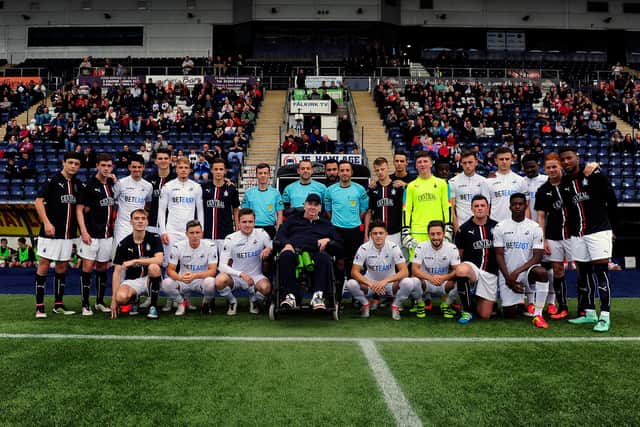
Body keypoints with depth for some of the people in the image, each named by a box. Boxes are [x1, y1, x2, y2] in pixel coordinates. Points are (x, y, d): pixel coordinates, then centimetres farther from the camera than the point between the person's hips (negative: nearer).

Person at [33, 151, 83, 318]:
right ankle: (39, 306, 3)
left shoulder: (77, 184, 10)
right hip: (51, 232, -6)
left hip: (68, 234, 6)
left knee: (62, 267, 10)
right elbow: (39, 201, -12)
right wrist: (47, 223, -19)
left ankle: (59, 304, 18)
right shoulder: (53, 180, -6)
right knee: (43, 265, -2)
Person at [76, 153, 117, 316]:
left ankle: (100, 302, 22)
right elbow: (79, 209, -6)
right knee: (88, 267, -3)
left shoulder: (112, 184, 10)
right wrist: (84, 231, -15)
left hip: (107, 234, 5)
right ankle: (85, 304, 6)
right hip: (91, 234, -5)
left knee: (103, 268, 11)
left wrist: (115, 182, 5)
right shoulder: (88, 185, -6)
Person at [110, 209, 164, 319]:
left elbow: (159, 260, -22)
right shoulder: (123, 244, -3)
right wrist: (114, 299, -10)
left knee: (154, 267, -34)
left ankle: (153, 306, -16)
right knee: (121, 297, -31)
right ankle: (134, 300, 9)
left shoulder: (154, 238, -6)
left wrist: (134, 261, -26)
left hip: (151, 279, -1)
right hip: (132, 280, 1)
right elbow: (117, 272, -4)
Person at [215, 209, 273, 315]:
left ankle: (254, 300, 6)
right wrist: (241, 274, -28)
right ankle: (232, 302, 2)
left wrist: (269, 249, -24)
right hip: (235, 276, 0)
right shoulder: (230, 239, -8)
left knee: (266, 287, -33)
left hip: (255, 276, 0)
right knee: (220, 280, -33)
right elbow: (222, 266, -12)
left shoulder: (261, 234, -5)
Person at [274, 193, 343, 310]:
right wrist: (287, 244, -6)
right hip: (295, 251, 0)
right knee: (286, 255, -37)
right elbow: (278, 236, 16)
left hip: (315, 254, 0)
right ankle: (290, 296, -40)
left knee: (324, 257, -37)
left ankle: (318, 296, -43)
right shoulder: (293, 219, 31)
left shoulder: (326, 225, 31)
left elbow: (339, 247, 21)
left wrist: (328, 241, 0)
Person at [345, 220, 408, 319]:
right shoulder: (364, 248, -15)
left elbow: (404, 272, -21)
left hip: (389, 283, 0)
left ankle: (395, 306, -1)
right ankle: (365, 303, 3)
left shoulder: (394, 247, -17)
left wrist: (385, 281, -37)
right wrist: (371, 284, -33)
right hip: (370, 282, 1)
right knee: (351, 284, -29)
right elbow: (354, 272, -17)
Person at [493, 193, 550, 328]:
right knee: (509, 313, -4)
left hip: (526, 270, -1)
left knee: (541, 272, -36)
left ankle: (537, 315, -24)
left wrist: (517, 272, -18)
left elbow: (537, 256, -7)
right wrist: (508, 278, -11)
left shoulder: (535, 227, -2)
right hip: (507, 275, 1)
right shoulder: (500, 227, 0)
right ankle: (519, 302, 35)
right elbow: (499, 255, -2)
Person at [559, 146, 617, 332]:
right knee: (584, 274, 9)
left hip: (599, 231, -5)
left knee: (601, 272, -8)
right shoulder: (564, 184, 9)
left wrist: (609, 225, 8)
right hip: (577, 235, 5)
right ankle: (589, 313, 18)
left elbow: (612, 201, 3)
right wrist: (570, 230, 14)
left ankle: (605, 317, -5)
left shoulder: (595, 176, -4)